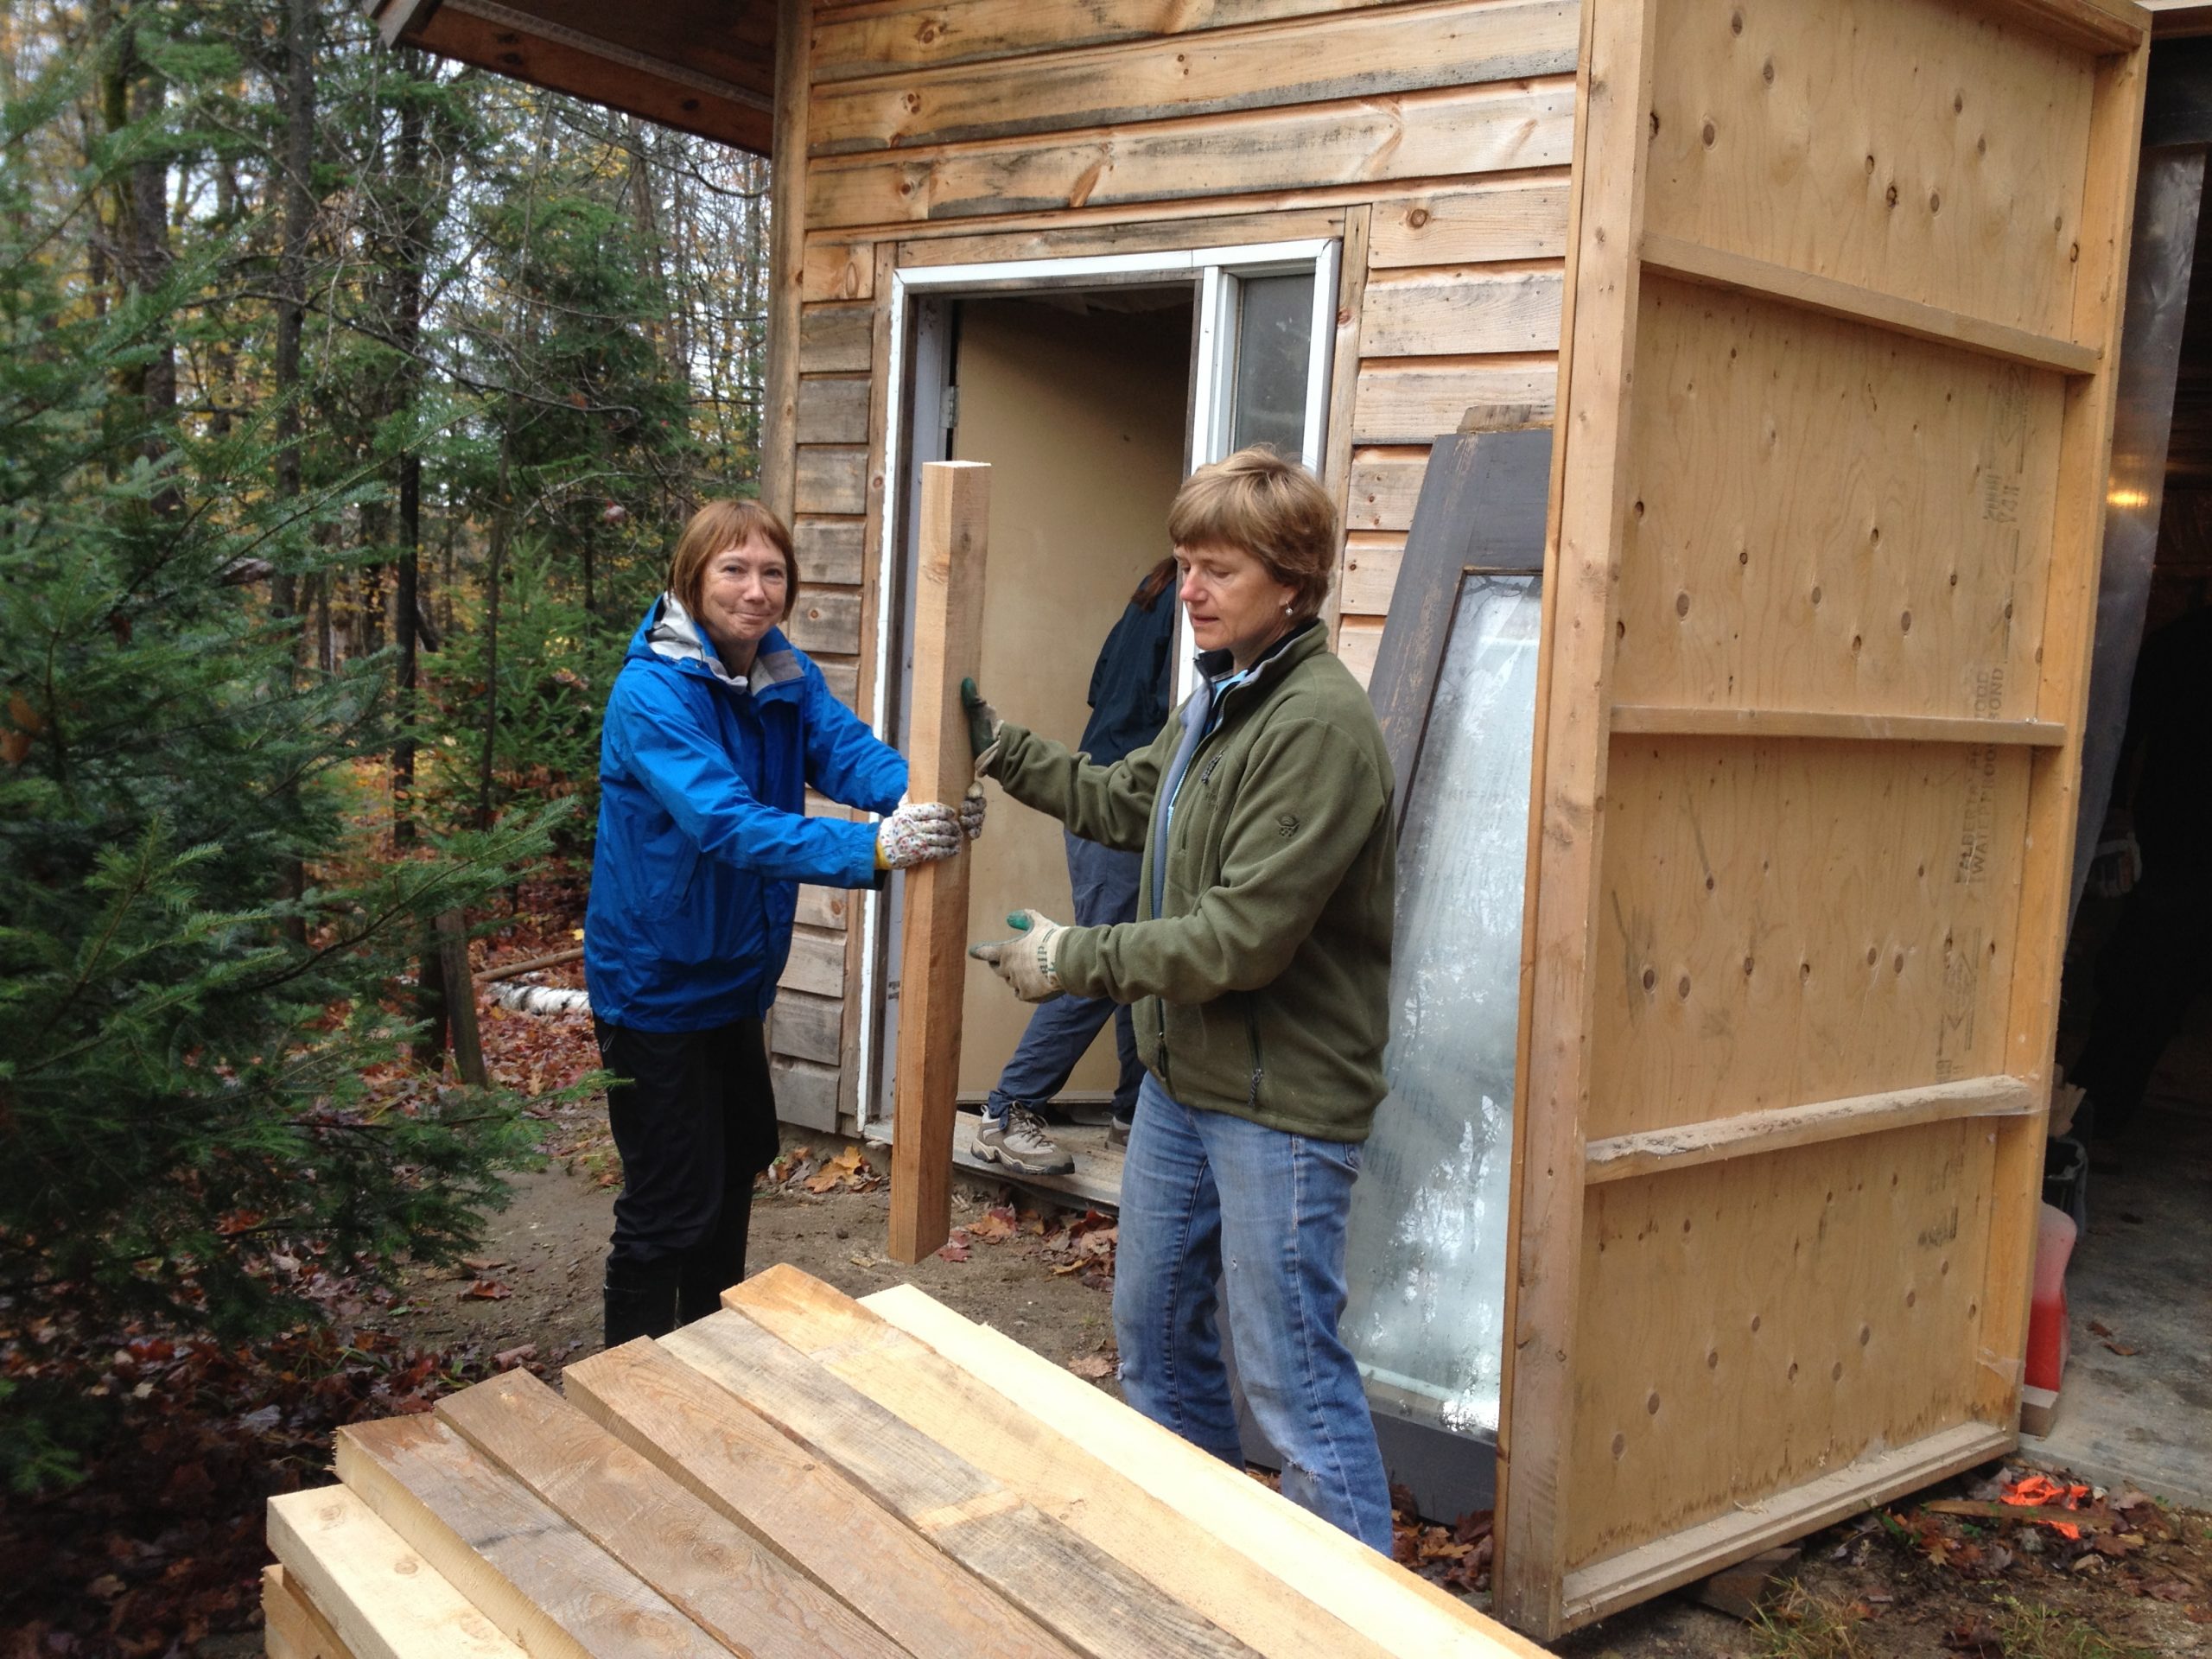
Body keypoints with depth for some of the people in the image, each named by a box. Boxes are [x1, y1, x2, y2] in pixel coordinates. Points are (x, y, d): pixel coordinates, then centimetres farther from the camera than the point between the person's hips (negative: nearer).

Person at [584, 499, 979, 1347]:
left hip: (736, 975, 9)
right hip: (655, 983, -8)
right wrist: (873, 849, -50)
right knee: (671, 1204, 0)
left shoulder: (786, 675, -2)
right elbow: (728, 823, -38)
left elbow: (846, 749, -18)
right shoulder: (653, 692, -25)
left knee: (740, 1157, 24)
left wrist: (923, 795, -41)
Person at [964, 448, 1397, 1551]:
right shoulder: (1216, 697, 8)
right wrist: (997, 747, 19)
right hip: (1182, 1077, 10)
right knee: (1154, 1334, 22)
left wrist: (1073, 958, -16)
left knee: (1292, 1379, 0)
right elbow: (1121, 802, 24)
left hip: (1282, 1101, -10)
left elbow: (1243, 937, -25)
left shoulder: (1319, 725, -22)